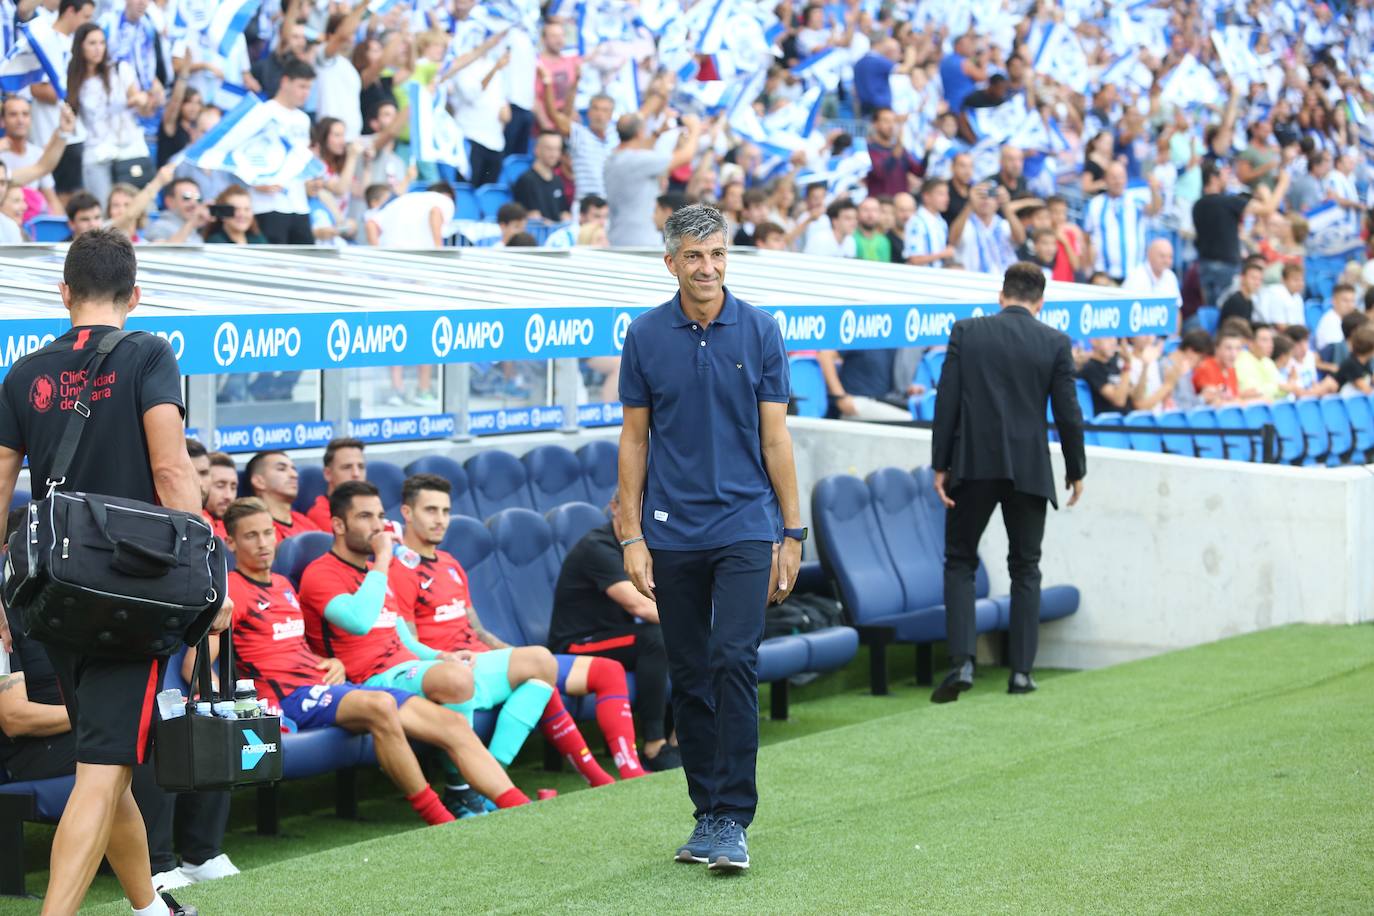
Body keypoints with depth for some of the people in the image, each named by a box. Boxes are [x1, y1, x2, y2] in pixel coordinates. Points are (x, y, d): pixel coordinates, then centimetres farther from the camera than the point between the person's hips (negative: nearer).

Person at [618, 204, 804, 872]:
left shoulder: (759, 332, 0)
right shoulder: (645, 336, 2)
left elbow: (774, 436, 2)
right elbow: (634, 438, 6)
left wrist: (792, 534, -1)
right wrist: (632, 535, 0)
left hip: (744, 526, -2)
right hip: (671, 534, 2)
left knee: (734, 662, -14)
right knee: (689, 678, 7)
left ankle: (732, 821, -11)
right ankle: (706, 813, 17)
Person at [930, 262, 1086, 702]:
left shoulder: (965, 332, -2)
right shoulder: (1055, 343, -2)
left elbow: (946, 402, -4)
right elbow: (1068, 413, -2)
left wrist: (941, 465, 1)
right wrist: (1075, 470, 11)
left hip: (973, 466, 0)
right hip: (1029, 468, 0)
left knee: (959, 562, 10)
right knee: (1025, 569, 12)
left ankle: (961, 662, -5)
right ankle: (1021, 670, 8)